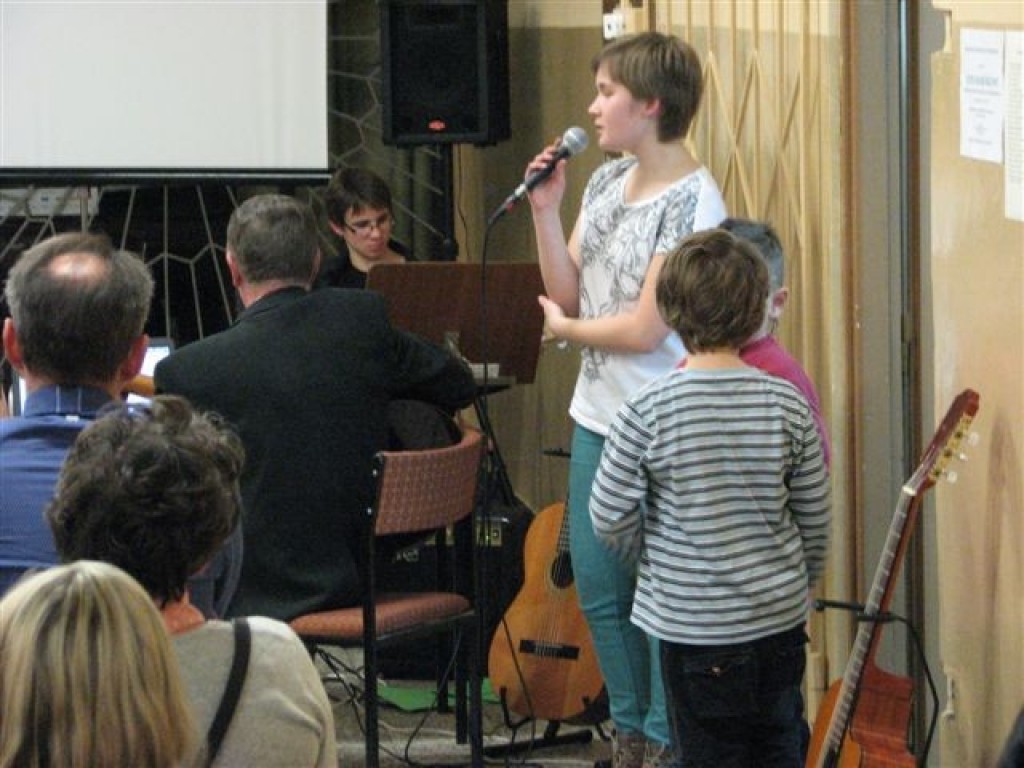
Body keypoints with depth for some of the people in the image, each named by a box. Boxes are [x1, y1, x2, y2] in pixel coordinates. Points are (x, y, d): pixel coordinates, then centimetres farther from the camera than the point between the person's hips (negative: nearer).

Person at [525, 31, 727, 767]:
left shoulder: (692, 202, -18)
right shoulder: (607, 182, 7)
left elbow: (644, 328, -19)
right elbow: (568, 293, 6)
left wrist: (567, 328, -3)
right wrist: (544, 210, -4)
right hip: (598, 416, 8)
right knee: (599, 587, 15)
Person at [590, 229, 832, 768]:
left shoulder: (647, 412, -15)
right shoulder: (788, 406, -7)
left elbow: (609, 519, -9)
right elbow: (815, 518, 2)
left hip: (694, 625, -3)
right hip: (780, 620, 3)